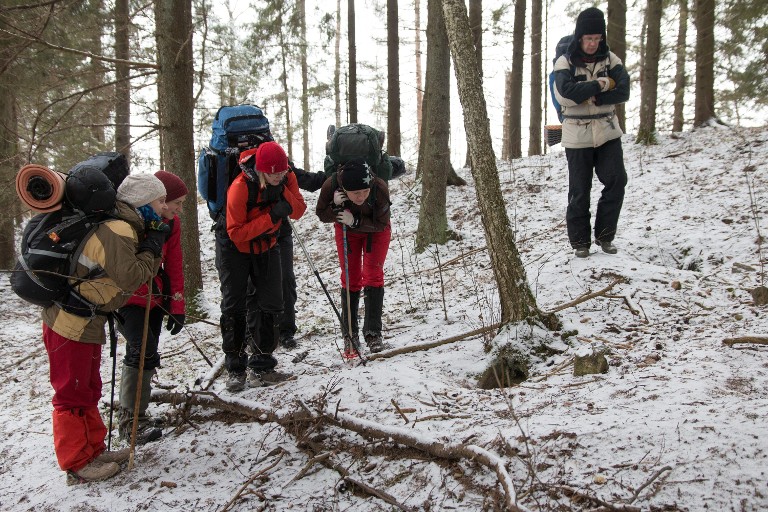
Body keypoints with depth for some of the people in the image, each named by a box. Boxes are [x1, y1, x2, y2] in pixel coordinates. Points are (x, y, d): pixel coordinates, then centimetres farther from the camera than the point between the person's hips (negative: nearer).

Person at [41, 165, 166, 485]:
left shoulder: (120, 225, 4)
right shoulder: (116, 232, -24)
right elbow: (130, 277, -24)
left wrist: (150, 251, -7)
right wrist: (151, 251, -13)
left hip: (84, 322, 10)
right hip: (71, 324, -10)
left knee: (88, 389, 19)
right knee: (73, 394, 3)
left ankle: (93, 450, 32)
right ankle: (78, 465, 16)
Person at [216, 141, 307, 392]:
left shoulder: (287, 178, -15)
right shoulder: (240, 187, -30)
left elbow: (298, 211, -16)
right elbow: (236, 232, -29)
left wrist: (282, 192, -32)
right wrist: (272, 216, -36)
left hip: (266, 247, 5)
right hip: (235, 248, -5)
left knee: (270, 305, 2)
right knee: (234, 306, -3)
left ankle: (261, 366, 12)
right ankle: (235, 369, 8)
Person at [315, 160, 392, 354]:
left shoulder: (380, 188, -38)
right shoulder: (331, 185, -34)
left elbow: (381, 223, -26)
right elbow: (321, 215, -17)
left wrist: (356, 221, -40)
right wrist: (334, 206, -37)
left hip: (376, 230, -1)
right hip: (346, 229, 1)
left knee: (373, 275, -8)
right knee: (350, 278, 1)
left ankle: (373, 333, 1)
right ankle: (350, 333, 13)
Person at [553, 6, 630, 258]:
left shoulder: (610, 59, 4)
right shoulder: (565, 62, -5)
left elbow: (623, 92, -7)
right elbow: (567, 92, -22)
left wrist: (590, 97, -17)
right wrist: (601, 84, -14)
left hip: (607, 132, 3)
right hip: (577, 136, -2)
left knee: (616, 180, -8)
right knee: (579, 190, 4)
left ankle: (604, 235, 7)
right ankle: (580, 241, 16)